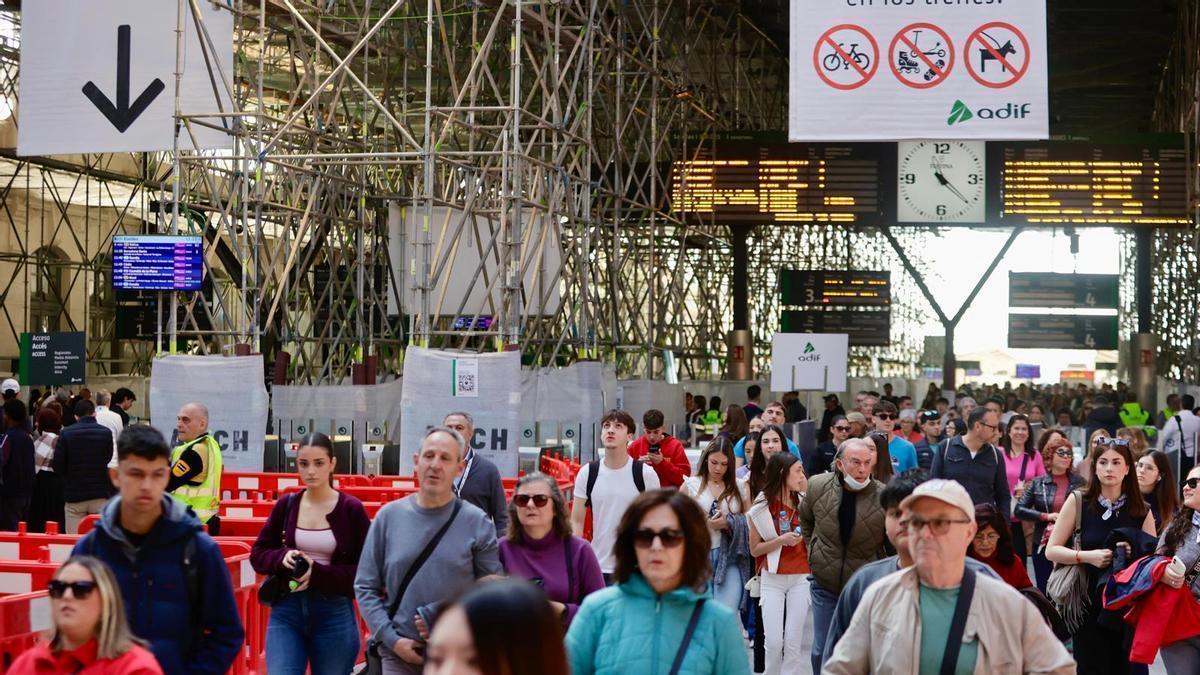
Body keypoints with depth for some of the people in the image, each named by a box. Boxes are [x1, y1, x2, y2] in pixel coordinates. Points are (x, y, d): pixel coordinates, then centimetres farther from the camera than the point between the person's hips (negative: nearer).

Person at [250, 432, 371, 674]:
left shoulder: (351, 509, -5)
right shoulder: (286, 505, 3)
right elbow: (258, 554, 11)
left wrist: (319, 574, -17)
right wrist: (282, 557, -11)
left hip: (335, 614, -2)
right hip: (286, 610, 2)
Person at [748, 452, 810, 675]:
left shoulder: (803, 501, 3)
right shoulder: (761, 507, -2)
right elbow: (755, 549, 2)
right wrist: (780, 540, -16)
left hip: (801, 577, 1)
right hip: (772, 579, -1)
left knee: (793, 642, -1)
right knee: (773, 642, -6)